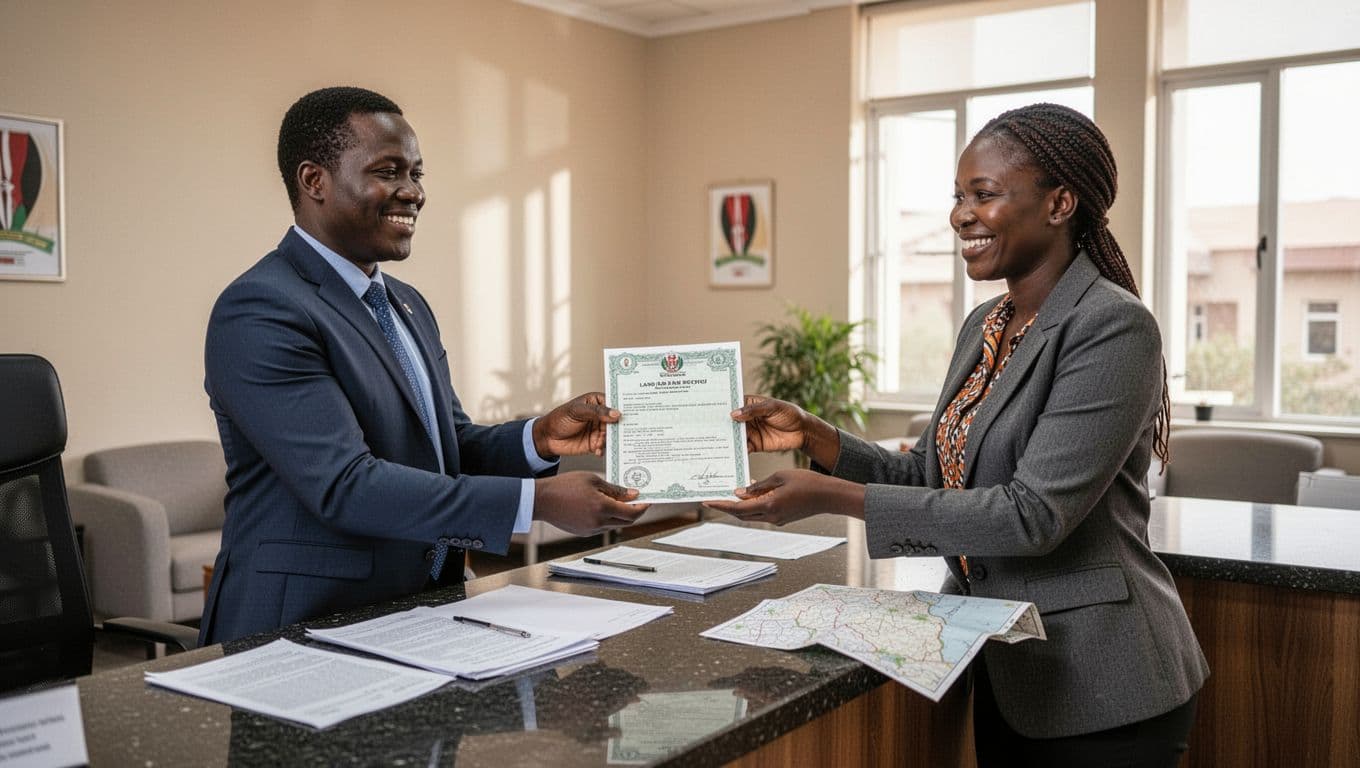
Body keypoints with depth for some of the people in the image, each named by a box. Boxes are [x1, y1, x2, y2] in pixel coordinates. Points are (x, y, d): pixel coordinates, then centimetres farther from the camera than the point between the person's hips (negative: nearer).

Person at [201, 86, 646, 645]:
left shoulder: (408, 305, 14)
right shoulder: (259, 311, -14)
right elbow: (344, 485, -21)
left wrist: (540, 439, -6)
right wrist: (538, 502, -23)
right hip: (307, 627, -6)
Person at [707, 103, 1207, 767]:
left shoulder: (1113, 328, -19)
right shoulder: (984, 325, 7)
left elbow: (1034, 514, -26)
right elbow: (930, 475, 10)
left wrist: (835, 497, -27)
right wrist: (813, 437, -5)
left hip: (1098, 690, -7)